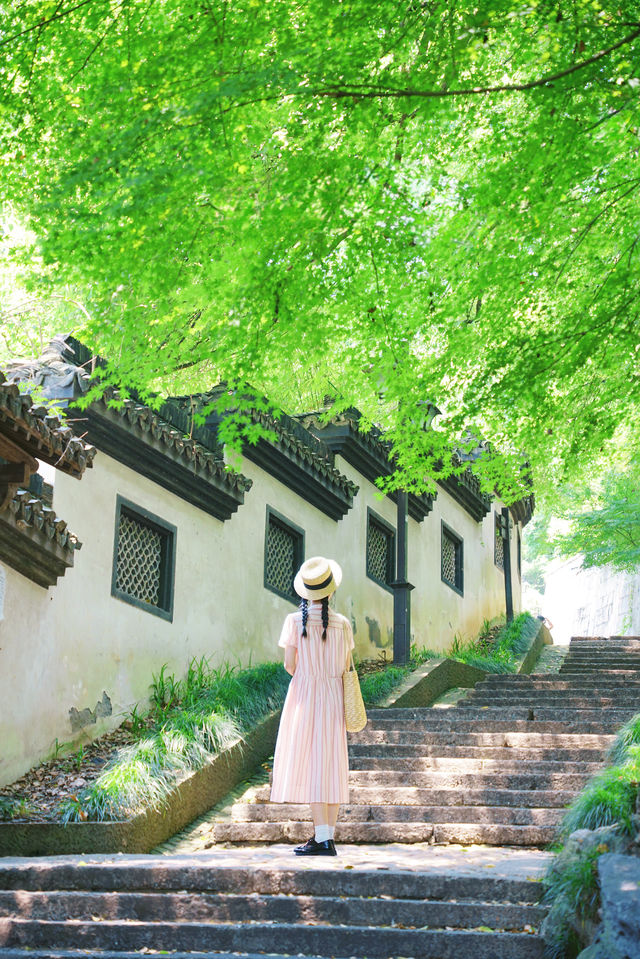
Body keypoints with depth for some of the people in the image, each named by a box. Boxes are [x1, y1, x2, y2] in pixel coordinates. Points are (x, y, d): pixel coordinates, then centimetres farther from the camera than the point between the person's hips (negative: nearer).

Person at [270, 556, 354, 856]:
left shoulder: (295, 620, -7)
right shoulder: (343, 624, 0)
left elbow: (289, 664, -6)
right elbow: (345, 667, 4)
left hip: (304, 695, -3)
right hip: (333, 697, 3)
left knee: (310, 763, -3)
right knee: (332, 764, 8)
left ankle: (322, 839, -8)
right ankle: (327, 836, 12)